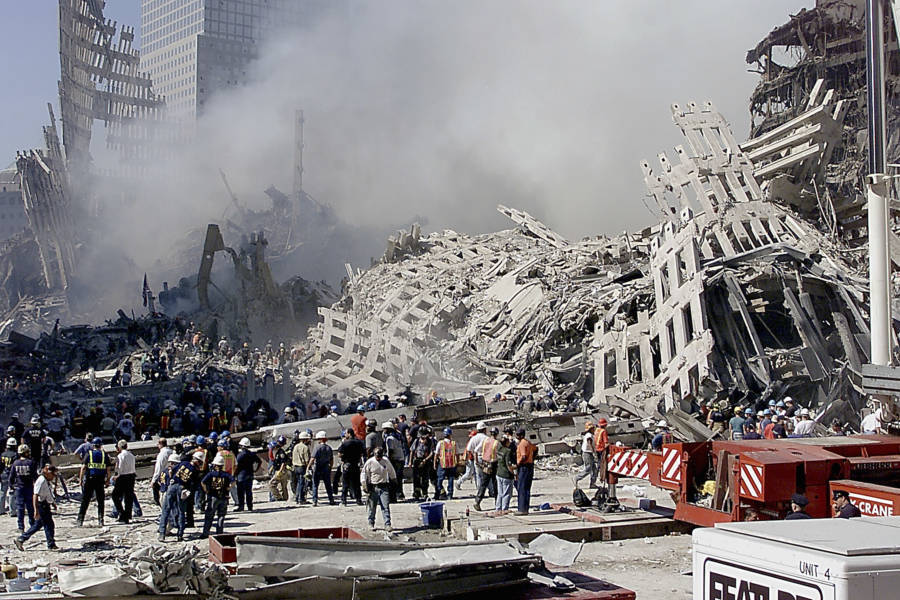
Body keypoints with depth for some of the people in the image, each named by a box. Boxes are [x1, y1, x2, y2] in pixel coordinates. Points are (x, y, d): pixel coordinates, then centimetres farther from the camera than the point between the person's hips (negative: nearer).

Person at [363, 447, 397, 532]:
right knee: (372, 507, 7)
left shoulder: (386, 461, 4)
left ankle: (387, 524, -10)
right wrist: (365, 485, -6)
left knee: (386, 506, -8)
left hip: (384, 487, 1)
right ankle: (371, 524, 23)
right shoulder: (369, 462, -4)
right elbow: (364, 473, 1)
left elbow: (391, 472, 18)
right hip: (373, 488, -1)